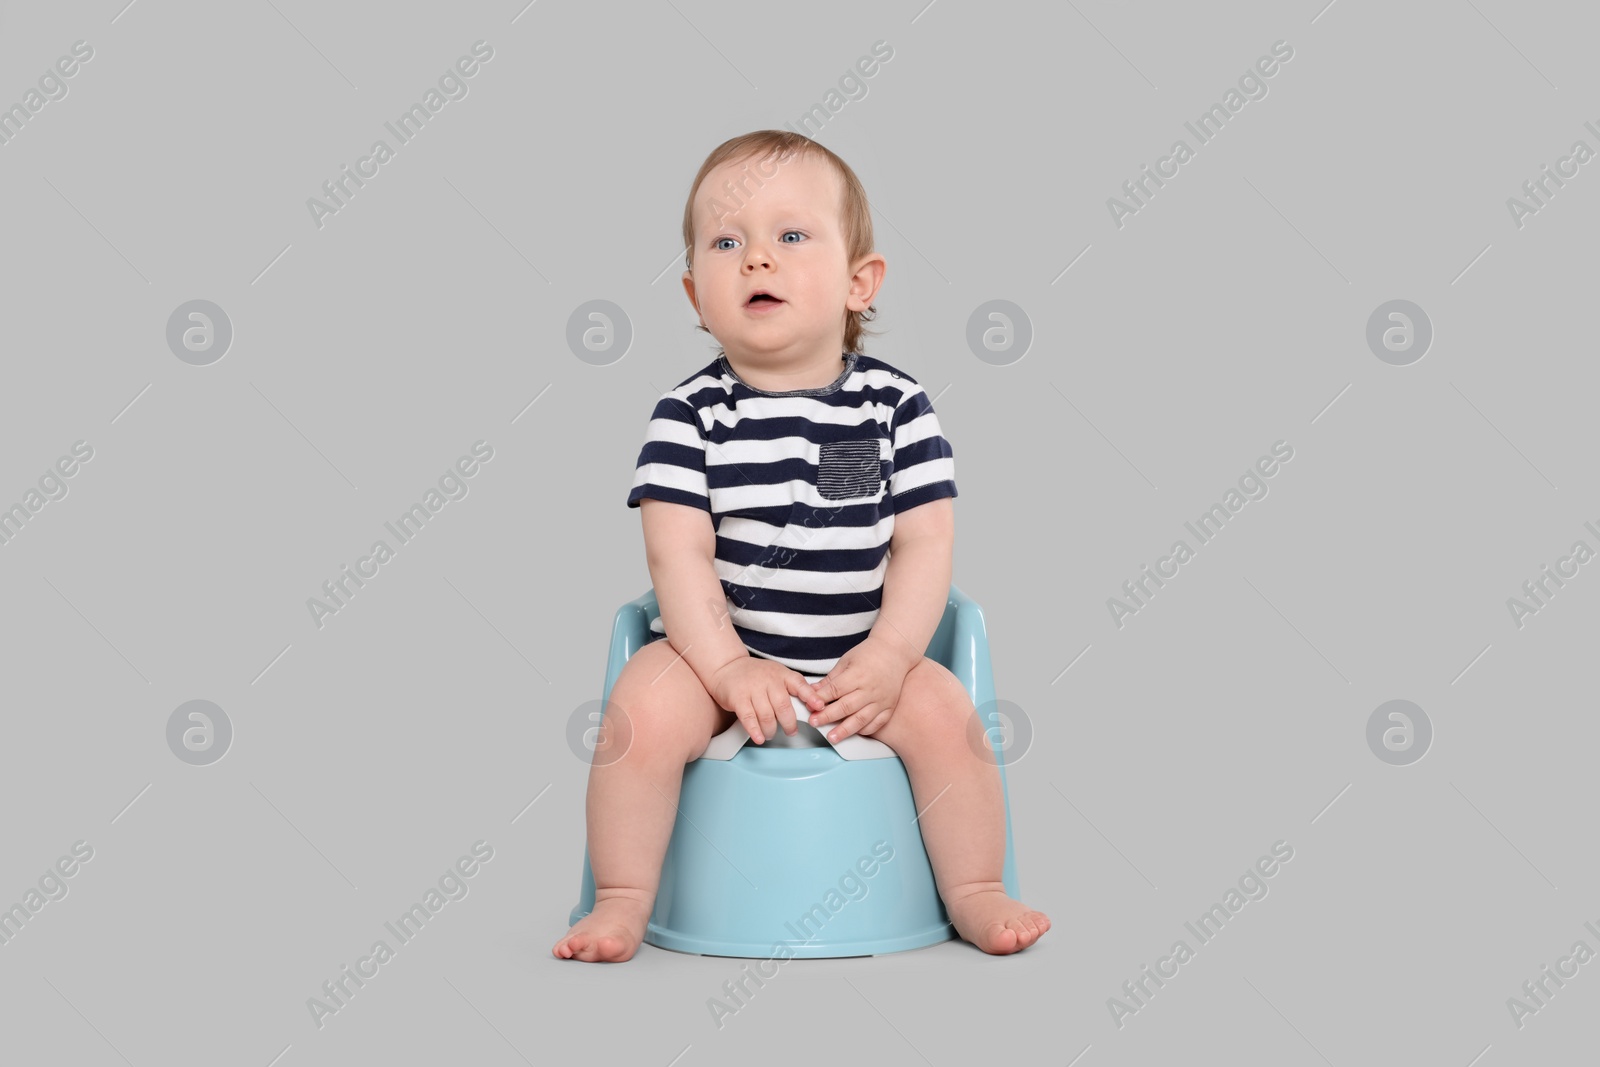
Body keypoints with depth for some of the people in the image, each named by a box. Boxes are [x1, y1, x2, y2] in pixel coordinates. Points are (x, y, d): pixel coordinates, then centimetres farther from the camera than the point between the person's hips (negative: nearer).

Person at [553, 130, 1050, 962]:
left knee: (944, 713, -19)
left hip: (865, 658, 1)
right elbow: (679, 554, -11)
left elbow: (925, 544, -4)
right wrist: (728, 667, -22)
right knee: (644, 705, -24)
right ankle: (622, 900, -5)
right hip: (718, 650, -1)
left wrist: (887, 659, -16)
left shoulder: (896, 406, -2)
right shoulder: (689, 416, -6)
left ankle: (975, 892, 3)